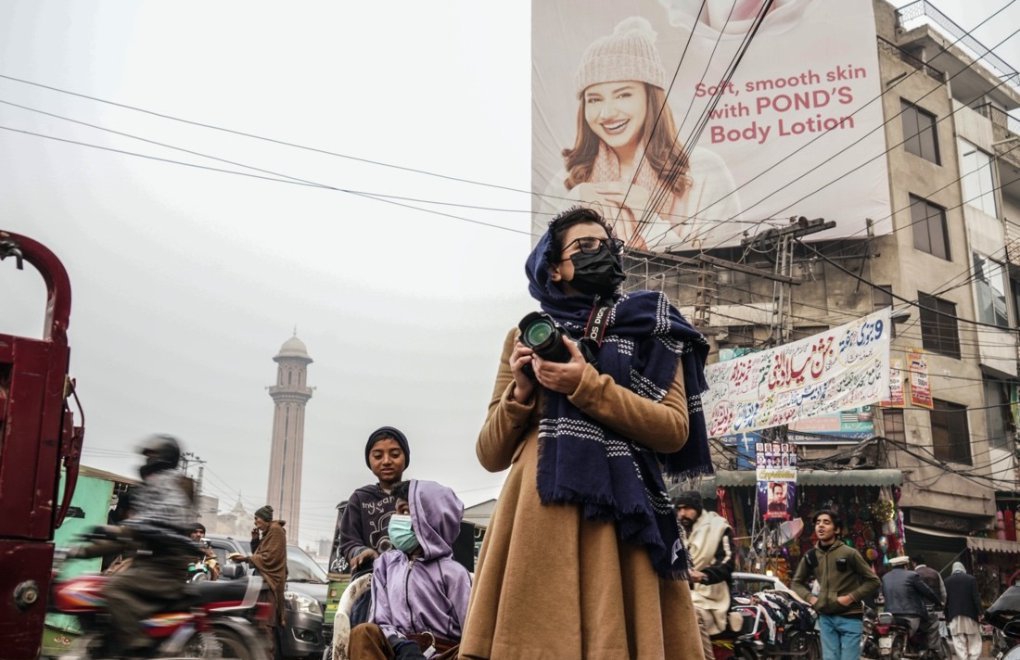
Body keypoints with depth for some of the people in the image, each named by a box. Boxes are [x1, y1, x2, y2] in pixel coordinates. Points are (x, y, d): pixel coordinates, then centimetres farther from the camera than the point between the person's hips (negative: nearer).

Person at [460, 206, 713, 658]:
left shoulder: (647, 327, 13)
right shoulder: (526, 337, 16)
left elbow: (675, 430, -1)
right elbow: (491, 455, 14)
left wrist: (587, 386, -9)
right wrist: (521, 393, -4)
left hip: (619, 513, -1)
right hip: (538, 515, 1)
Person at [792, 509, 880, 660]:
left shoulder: (849, 553, -6)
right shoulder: (810, 556, 6)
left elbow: (873, 581, -2)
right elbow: (797, 582, 20)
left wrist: (851, 597, -11)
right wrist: (810, 598, 3)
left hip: (849, 617, -4)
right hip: (825, 618, 4)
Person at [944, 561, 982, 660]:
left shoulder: (947, 581, 4)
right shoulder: (971, 579, 0)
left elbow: (945, 599, 4)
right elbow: (976, 597, -4)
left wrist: (946, 616, 9)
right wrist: (979, 613, -1)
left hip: (954, 615, 1)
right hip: (970, 613, -1)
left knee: (959, 641, 1)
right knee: (974, 640, 6)